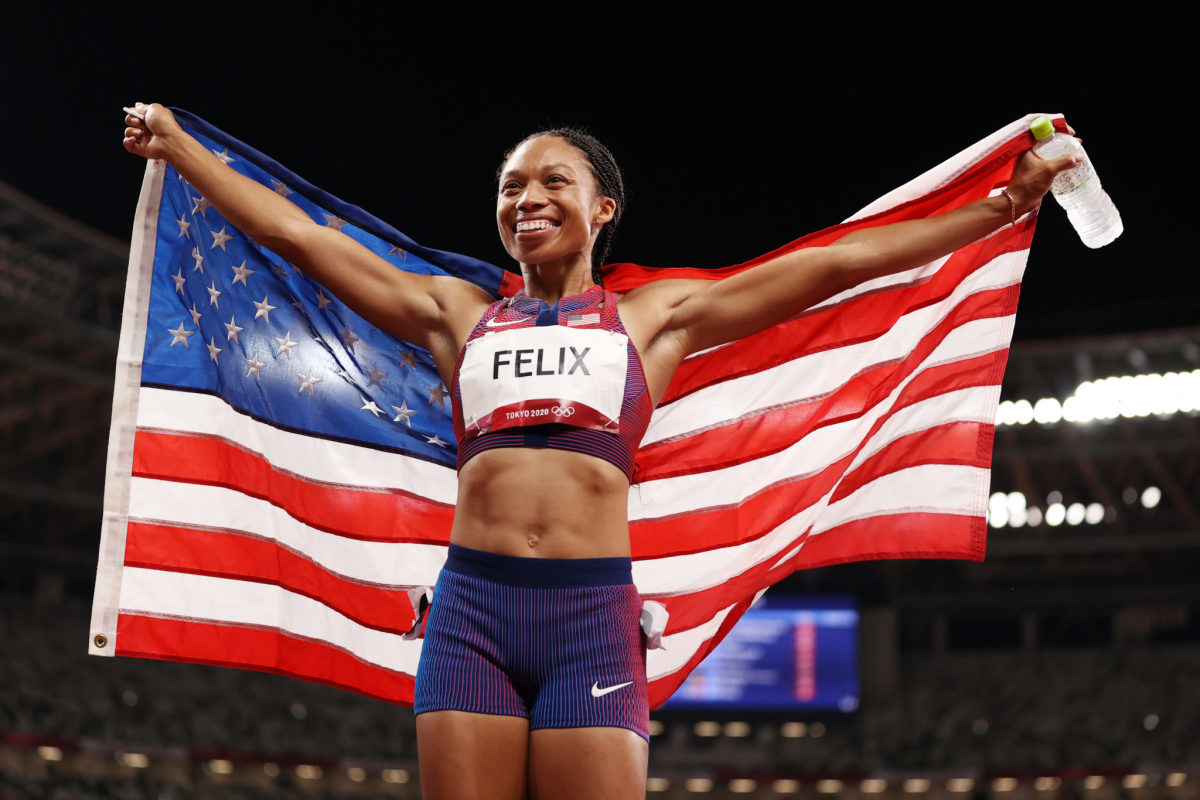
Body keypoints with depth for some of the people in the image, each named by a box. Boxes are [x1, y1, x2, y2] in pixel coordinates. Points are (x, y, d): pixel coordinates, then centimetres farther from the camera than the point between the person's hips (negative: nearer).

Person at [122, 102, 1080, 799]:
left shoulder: (656, 316, 16)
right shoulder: (456, 313, 20)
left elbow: (838, 263, 15)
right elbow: (295, 234, 25)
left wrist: (1004, 204, 14)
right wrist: (177, 147, 30)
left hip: (593, 613, -1)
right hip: (471, 609, 2)